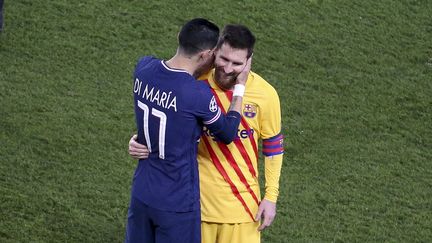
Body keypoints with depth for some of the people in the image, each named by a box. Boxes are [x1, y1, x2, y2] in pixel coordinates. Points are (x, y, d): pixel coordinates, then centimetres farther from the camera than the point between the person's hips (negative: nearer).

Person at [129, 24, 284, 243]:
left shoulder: (265, 94, -10)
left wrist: (271, 197, 0)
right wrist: (139, 142, -17)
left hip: (242, 201, -1)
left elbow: (273, 146, 2)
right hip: (198, 196, 1)